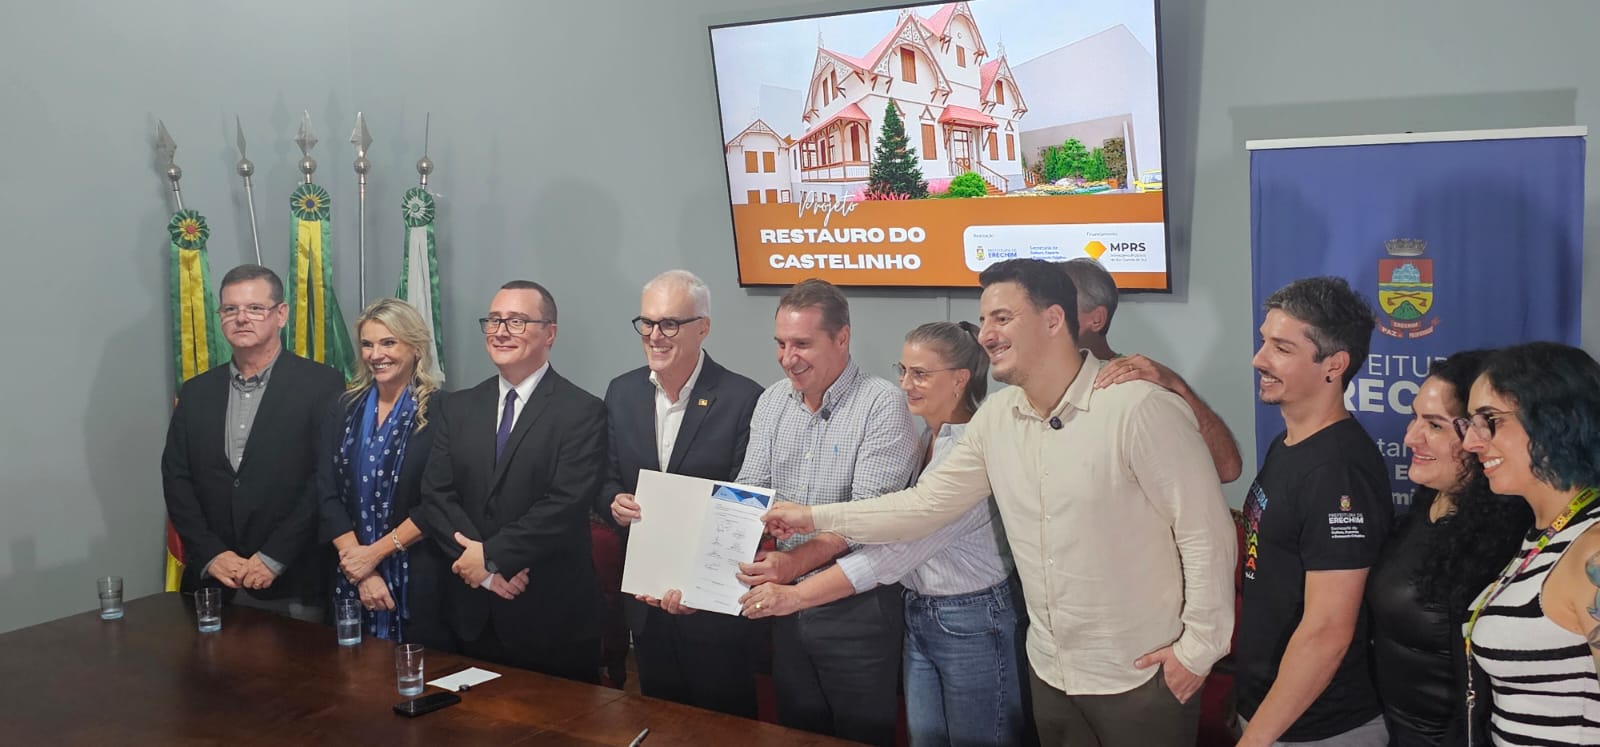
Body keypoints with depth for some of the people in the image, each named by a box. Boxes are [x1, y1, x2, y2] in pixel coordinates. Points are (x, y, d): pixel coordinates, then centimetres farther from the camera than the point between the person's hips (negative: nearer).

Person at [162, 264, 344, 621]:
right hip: (213, 585, 4)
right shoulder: (196, 392, 11)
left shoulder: (321, 385, -5)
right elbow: (176, 479, 8)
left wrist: (273, 558, -13)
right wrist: (211, 555, -5)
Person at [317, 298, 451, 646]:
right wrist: (362, 571, -9)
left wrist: (375, 552, -12)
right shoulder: (343, 411, 6)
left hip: (419, 582, -4)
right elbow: (328, 496, 1)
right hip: (350, 579, 4)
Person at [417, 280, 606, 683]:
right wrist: (485, 570, -13)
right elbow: (436, 496, 0)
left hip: (551, 619, -4)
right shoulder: (457, 409, 8)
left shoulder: (582, 412, -8)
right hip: (470, 615, 4)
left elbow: (566, 505, -17)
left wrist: (491, 555, -16)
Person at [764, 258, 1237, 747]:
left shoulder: (1139, 409, -20)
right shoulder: (995, 419, 1)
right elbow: (928, 503, 7)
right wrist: (817, 517, 4)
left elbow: (1205, 533, -17)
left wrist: (1198, 649, -13)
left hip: (1142, 677, -6)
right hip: (1050, 671, 6)